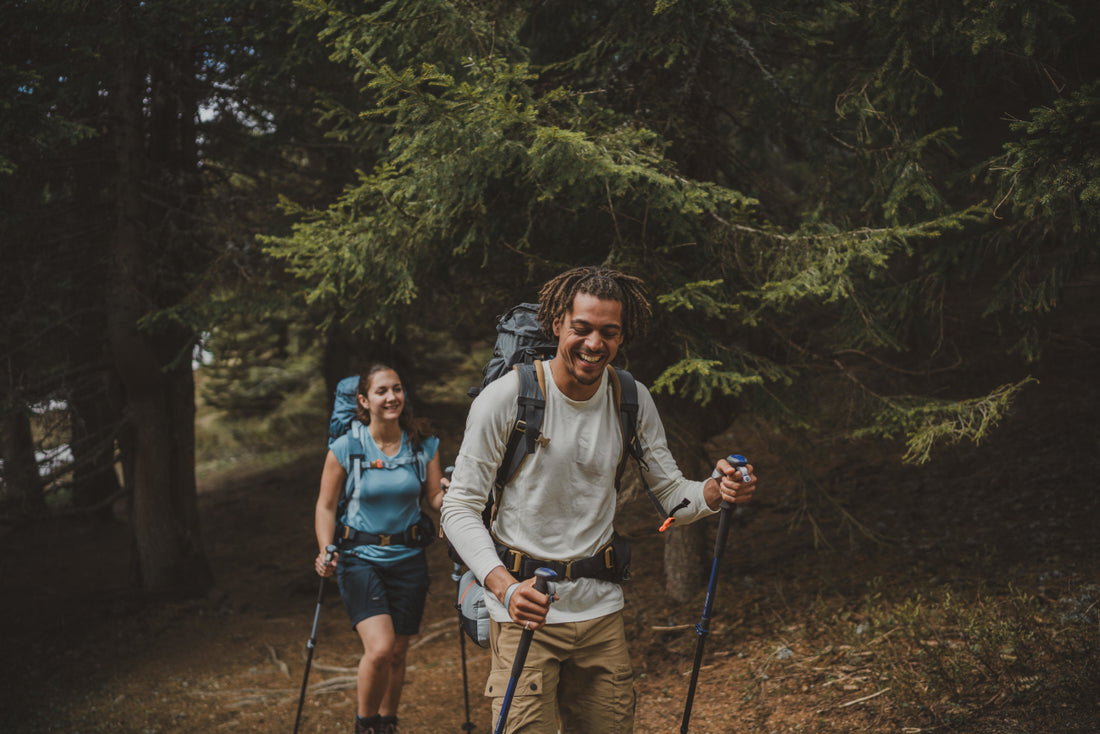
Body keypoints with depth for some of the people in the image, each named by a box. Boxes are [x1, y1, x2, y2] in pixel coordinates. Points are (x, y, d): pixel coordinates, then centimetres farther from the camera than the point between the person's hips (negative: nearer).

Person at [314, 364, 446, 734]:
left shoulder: (424, 446, 0)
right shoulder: (345, 448, -7)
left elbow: (436, 499, 4)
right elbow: (326, 507, -1)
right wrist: (326, 553, -15)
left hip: (408, 558, 3)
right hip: (360, 557, -3)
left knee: (397, 652, 9)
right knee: (379, 647, -19)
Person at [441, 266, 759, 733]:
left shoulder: (633, 400, 0)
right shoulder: (505, 398, -13)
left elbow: (671, 495, 6)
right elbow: (460, 509, -12)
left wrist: (716, 492, -18)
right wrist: (505, 586, -28)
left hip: (601, 607, 4)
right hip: (523, 609, -4)